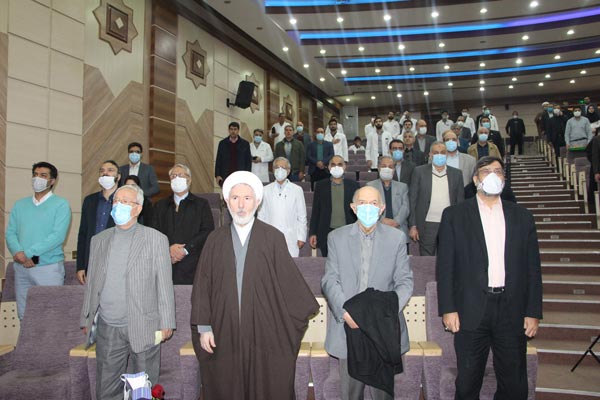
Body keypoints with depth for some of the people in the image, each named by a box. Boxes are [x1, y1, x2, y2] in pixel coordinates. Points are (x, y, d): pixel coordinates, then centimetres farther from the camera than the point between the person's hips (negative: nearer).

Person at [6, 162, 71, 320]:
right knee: (24, 316, 10)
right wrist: (18, 253, -13)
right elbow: (10, 233, 7)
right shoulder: (20, 205, 14)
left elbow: (58, 236, -13)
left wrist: (28, 253, -15)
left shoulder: (61, 204, -2)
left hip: (49, 267, -5)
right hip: (22, 267, 5)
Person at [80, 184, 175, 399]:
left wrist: (166, 323, -5)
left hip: (143, 329, -3)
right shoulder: (99, 240, 12)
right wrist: (86, 320, 10)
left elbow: (164, 284, -2)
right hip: (107, 329, 3)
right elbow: (91, 283, 14)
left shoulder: (156, 239, -1)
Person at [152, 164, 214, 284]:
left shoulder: (201, 204, 12)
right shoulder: (161, 205, 20)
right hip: (165, 264, 2)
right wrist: (169, 248, -10)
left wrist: (185, 249, -10)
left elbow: (208, 231, -1)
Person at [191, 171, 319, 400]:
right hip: (224, 333, 2)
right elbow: (202, 286, 4)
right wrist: (204, 327, 0)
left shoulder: (273, 238, -3)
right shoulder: (215, 240, 4)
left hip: (265, 333, -1)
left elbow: (289, 279, 0)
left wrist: (306, 313, 2)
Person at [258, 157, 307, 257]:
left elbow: (302, 216, 7)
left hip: (291, 241, -1)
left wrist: (301, 237, 3)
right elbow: (261, 216, 11)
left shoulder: (297, 190, 6)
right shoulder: (266, 190, 9)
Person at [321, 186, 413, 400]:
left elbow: (405, 281, 1)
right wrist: (345, 312, -14)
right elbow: (329, 280, 0)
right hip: (347, 325, 1)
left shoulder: (396, 238, 4)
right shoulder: (336, 237, 4)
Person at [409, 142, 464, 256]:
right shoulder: (419, 172, 1)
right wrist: (412, 226, -4)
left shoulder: (456, 174, 7)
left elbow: (460, 201, 10)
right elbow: (412, 200, 1)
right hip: (427, 225, -1)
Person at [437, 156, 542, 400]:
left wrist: (533, 312, 3)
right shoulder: (454, 215, 2)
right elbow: (445, 266, -1)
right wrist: (447, 309, -7)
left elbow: (533, 269, 9)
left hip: (512, 310, 2)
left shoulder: (522, 217, 9)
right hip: (471, 311, -2)